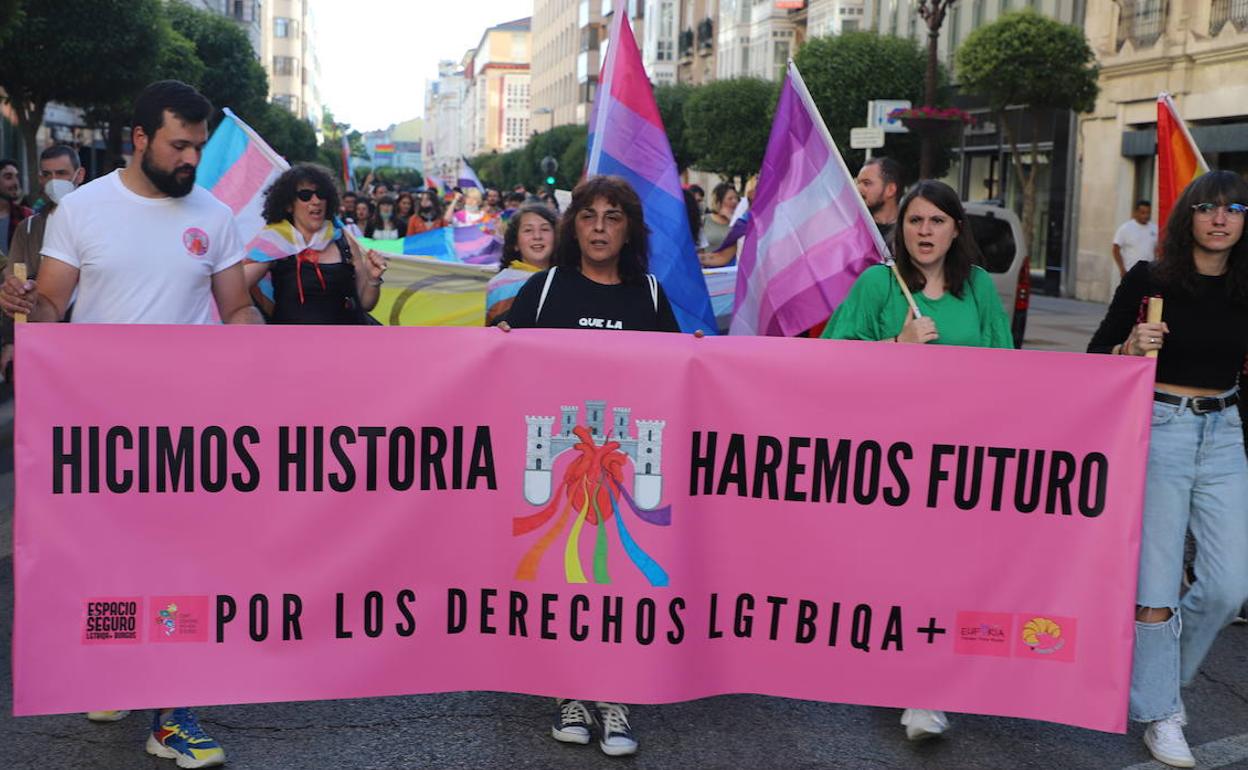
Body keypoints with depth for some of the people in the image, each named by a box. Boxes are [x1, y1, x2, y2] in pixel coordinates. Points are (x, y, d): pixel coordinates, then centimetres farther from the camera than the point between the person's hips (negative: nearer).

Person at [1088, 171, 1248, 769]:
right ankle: (1159, 713, 14)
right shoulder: (1149, 280, -4)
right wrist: (1131, 348, -19)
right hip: (1158, 430, -4)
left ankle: (1161, 672, 27)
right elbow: (1096, 354, 0)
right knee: (1156, 581, -2)